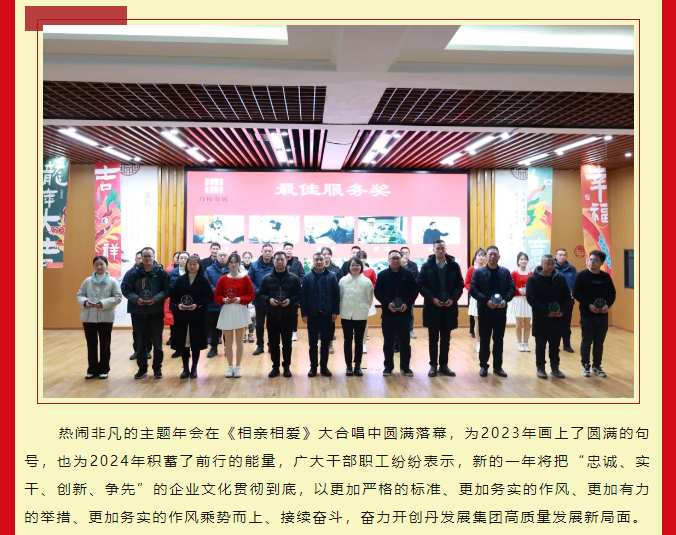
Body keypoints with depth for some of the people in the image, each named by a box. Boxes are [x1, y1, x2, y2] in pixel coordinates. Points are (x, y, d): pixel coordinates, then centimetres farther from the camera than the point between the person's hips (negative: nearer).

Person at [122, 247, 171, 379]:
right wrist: (136, 299, -14)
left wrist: (155, 299, -21)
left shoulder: (161, 273, -4)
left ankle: (157, 368, 18)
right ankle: (142, 368, 23)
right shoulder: (135, 274, 3)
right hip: (140, 313, 2)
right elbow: (127, 290, 4)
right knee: (141, 342, 11)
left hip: (156, 313, -2)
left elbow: (167, 290, -7)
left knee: (157, 342, 6)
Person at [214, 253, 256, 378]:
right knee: (228, 340, 8)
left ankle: (238, 366, 17)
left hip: (240, 311, -1)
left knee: (239, 340, 7)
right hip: (226, 311, 2)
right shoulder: (223, 279, 2)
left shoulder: (245, 278, -2)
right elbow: (216, 296, 4)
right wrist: (224, 299, -15)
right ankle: (230, 367, 19)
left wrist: (240, 299, -17)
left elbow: (251, 295, -2)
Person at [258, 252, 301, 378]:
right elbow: (260, 295, 5)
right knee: (273, 343, 7)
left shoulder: (294, 278, 1)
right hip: (272, 316, 1)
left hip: (288, 316, -1)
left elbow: (299, 296, 1)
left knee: (287, 342, 7)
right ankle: (275, 366, 19)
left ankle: (286, 366, 19)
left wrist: (290, 300, -17)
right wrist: (269, 300, -14)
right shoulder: (266, 278, 4)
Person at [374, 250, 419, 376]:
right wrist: (387, 303, -15)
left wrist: (407, 303, -12)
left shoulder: (408, 274, 3)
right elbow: (377, 292, -1)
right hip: (388, 313, 0)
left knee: (405, 341, 6)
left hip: (404, 313, 1)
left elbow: (414, 291, 2)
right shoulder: (382, 275, 1)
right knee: (388, 341, 6)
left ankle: (405, 367, 16)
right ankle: (388, 366, 17)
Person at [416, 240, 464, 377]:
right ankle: (433, 365, 14)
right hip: (432, 306, -1)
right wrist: (432, 298, -14)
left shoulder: (454, 265, 3)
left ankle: (444, 365, 17)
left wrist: (453, 299, -11)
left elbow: (460, 285, 3)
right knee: (433, 339, 6)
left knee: (446, 339, 8)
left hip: (449, 306, 1)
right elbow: (420, 284, -4)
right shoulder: (427, 266, -1)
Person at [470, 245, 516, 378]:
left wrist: (505, 300, -15)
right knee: (484, 340, 5)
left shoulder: (505, 272, 7)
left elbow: (512, 288, 4)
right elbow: (473, 289, -8)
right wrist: (486, 301, -19)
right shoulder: (478, 272, -1)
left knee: (499, 340, 9)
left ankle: (497, 366, 18)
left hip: (501, 311, 2)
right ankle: (483, 366, 16)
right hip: (485, 310, -2)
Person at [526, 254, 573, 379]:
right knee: (541, 345, 7)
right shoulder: (533, 279, -7)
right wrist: (546, 312, -19)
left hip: (558, 319, 4)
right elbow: (531, 298, -14)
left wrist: (563, 311, -11)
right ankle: (540, 368, 18)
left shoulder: (561, 278, 5)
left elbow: (567, 297, 6)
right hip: (540, 318, -3)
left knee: (555, 345, 13)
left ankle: (555, 368, 24)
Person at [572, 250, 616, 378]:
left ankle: (596, 366, 22)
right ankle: (585, 366, 18)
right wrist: (588, 305, -18)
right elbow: (576, 293, -9)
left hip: (602, 315, 3)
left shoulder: (606, 277, 4)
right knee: (586, 341, 5)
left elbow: (612, 294, 10)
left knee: (599, 342, 10)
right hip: (587, 315, -3)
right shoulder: (582, 275, -6)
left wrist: (608, 305, -9)